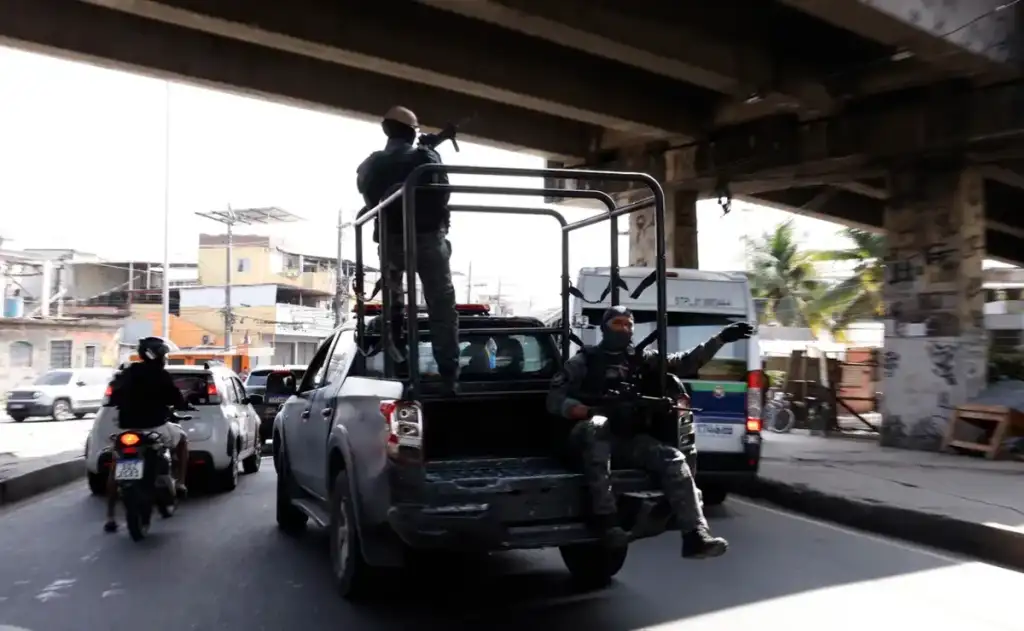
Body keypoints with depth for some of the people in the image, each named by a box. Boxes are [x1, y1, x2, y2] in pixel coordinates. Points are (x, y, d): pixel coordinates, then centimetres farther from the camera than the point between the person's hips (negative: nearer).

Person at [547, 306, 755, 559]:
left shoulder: (641, 360, 17)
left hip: (627, 440, 5)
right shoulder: (585, 361, 5)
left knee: (673, 459, -16)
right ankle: (604, 518, -42)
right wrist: (585, 411, -22)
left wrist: (720, 338, 4)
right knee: (597, 425, -39)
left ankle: (696, 536, -21)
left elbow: (684, 363, 13)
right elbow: (555, 398, -3)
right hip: (589, 435, -4)